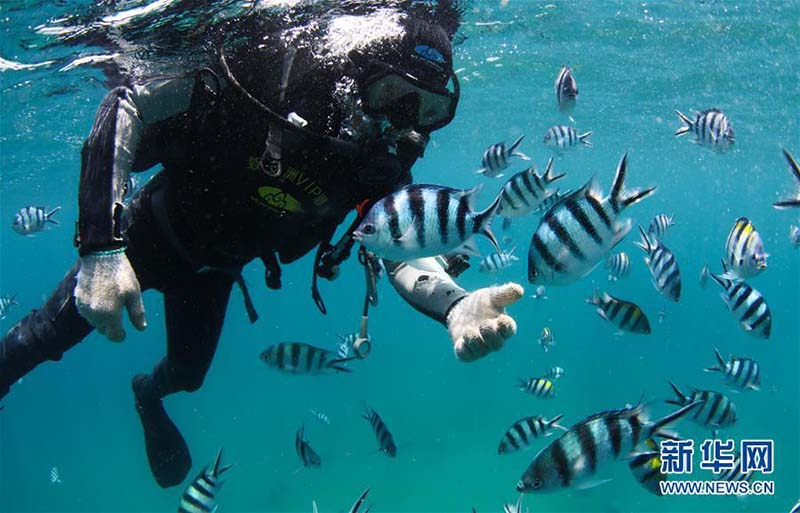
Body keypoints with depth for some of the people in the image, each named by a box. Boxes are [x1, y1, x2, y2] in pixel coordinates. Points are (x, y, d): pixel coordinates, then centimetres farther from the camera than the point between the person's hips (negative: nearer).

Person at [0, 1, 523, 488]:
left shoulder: (383, 163, -23)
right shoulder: (273, 72, -35)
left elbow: (404, 251, -28)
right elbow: (125, 105, -33)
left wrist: (456, 305, -53)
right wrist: (102, 247, -41)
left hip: (214, 267, 4)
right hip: (150, 232, -4)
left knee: (187, 373, 23)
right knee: (52, 334, 8)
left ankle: (149, 392, 59)